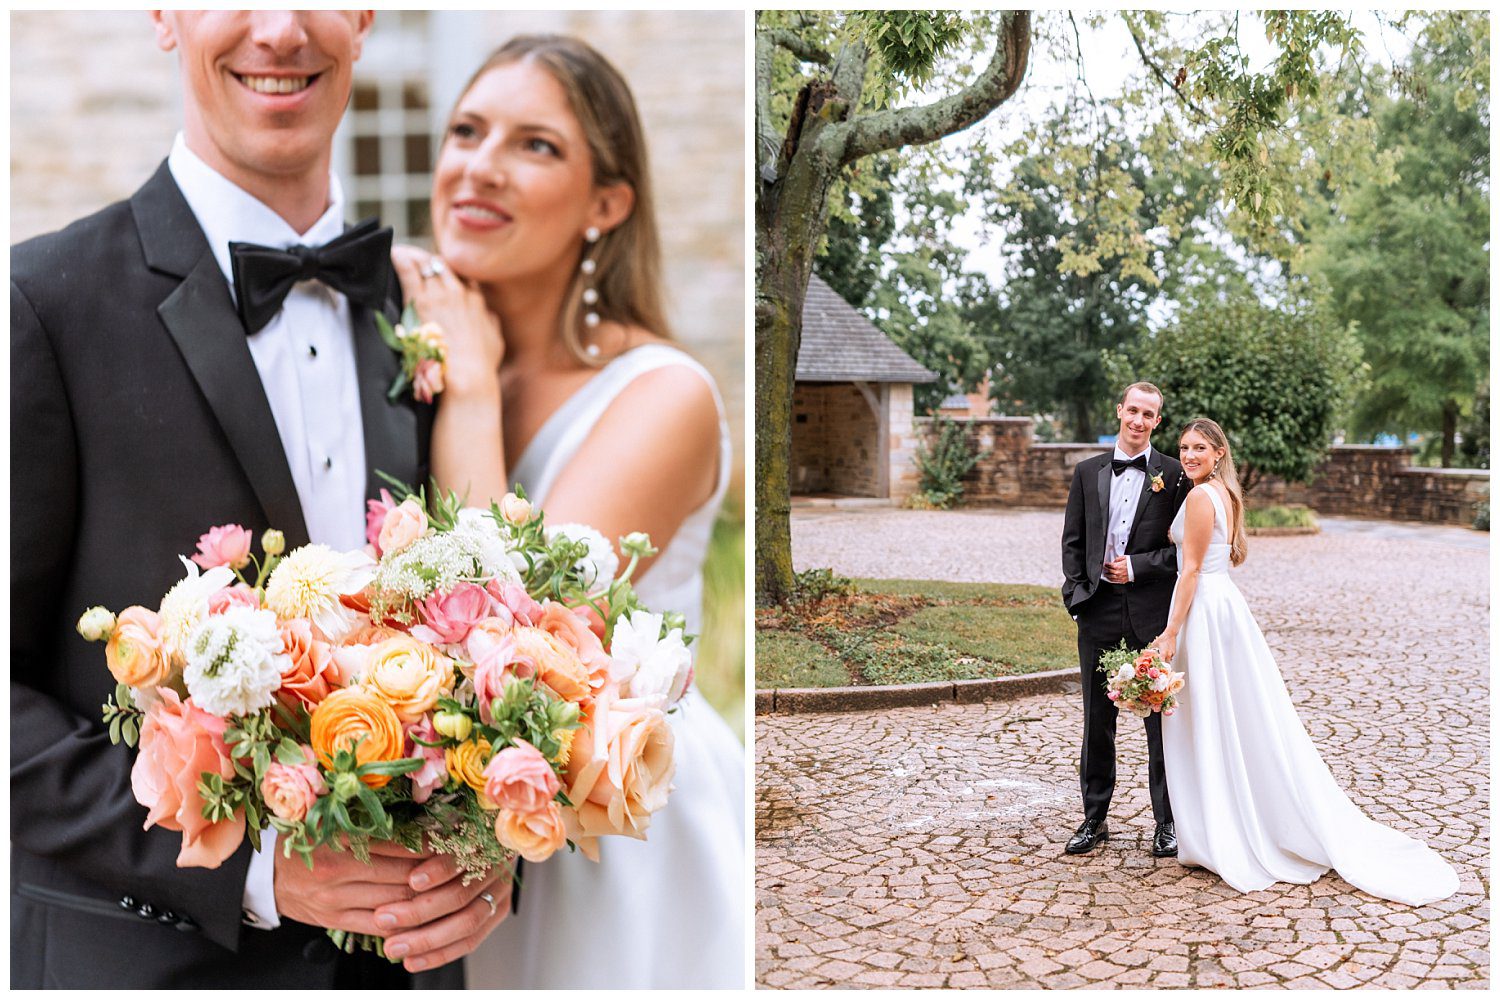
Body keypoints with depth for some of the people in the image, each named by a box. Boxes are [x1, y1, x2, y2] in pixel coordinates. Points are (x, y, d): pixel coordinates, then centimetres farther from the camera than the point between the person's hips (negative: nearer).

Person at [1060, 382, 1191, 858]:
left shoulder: (1174, 475, 0)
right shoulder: (1088, 472, 9)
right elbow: (1072, 542, 9)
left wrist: (1138, 566, -11)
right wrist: (1077, 595, -1)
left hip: (1153, 613, -3)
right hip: (1098, 612, 3)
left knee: (1161, 719, 4)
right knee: (1097, 720, 10)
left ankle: (1167, 823, 15)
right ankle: (1094, 818, 21)